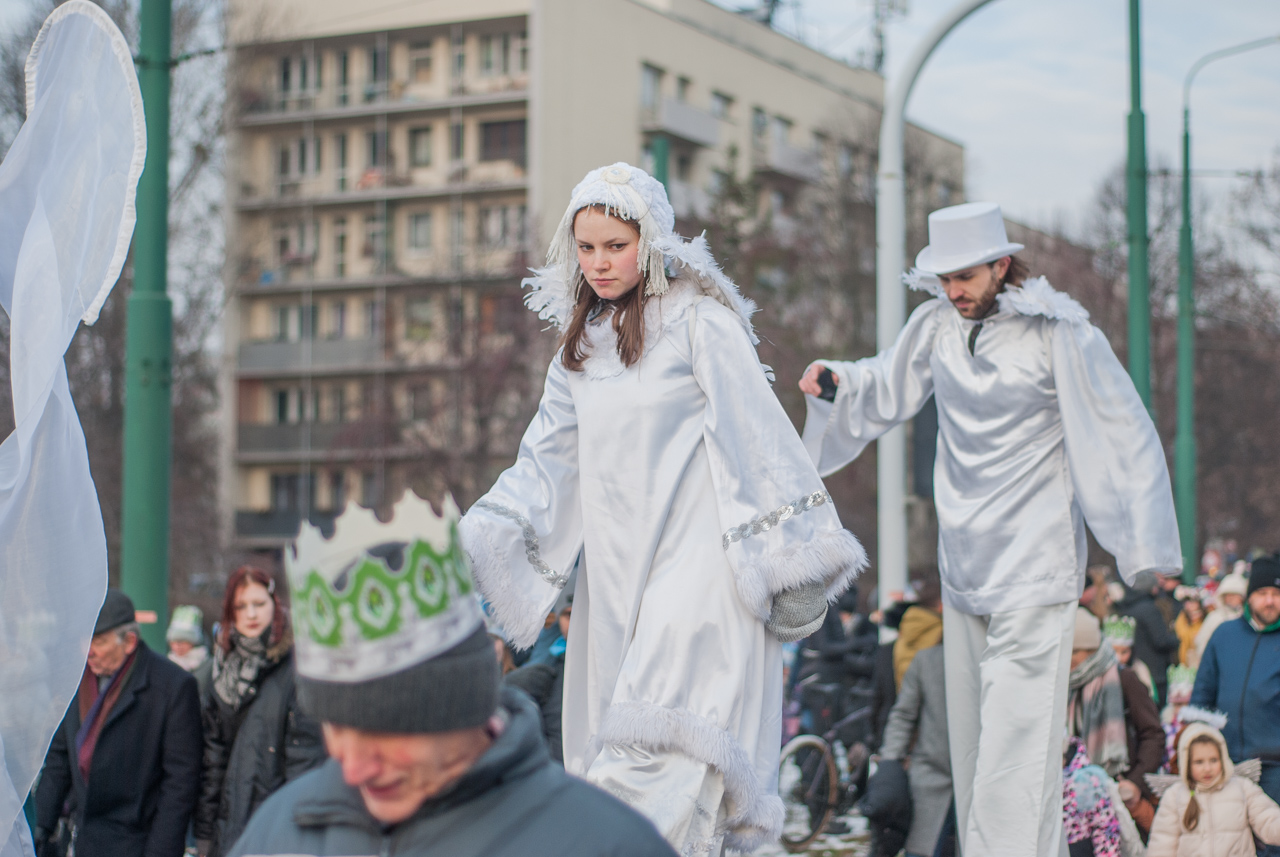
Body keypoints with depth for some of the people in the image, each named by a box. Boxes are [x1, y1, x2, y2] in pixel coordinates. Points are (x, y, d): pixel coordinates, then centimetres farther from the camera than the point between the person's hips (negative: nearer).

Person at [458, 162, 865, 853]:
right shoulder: (581, 342, 15)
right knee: (607, 743, 6)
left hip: (694, 559, -7)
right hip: (614, 568, 7)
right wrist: (479, 536, 5)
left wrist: (793, 553, -8)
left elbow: (756, 434, -6)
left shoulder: (700, 322, -5)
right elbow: (547, 459, 17)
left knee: (658, 754, -18)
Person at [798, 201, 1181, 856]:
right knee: (972, 740, 10)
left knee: (1015, 736, -12)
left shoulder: (1059, 334, -10)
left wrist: (1146, 557, -13)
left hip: (1034, 571, -6)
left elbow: (1124, 439, -8)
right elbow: (888, 387, 24)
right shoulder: (938, 323, 6)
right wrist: (837, 381, 2)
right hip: (963, 568, 6)